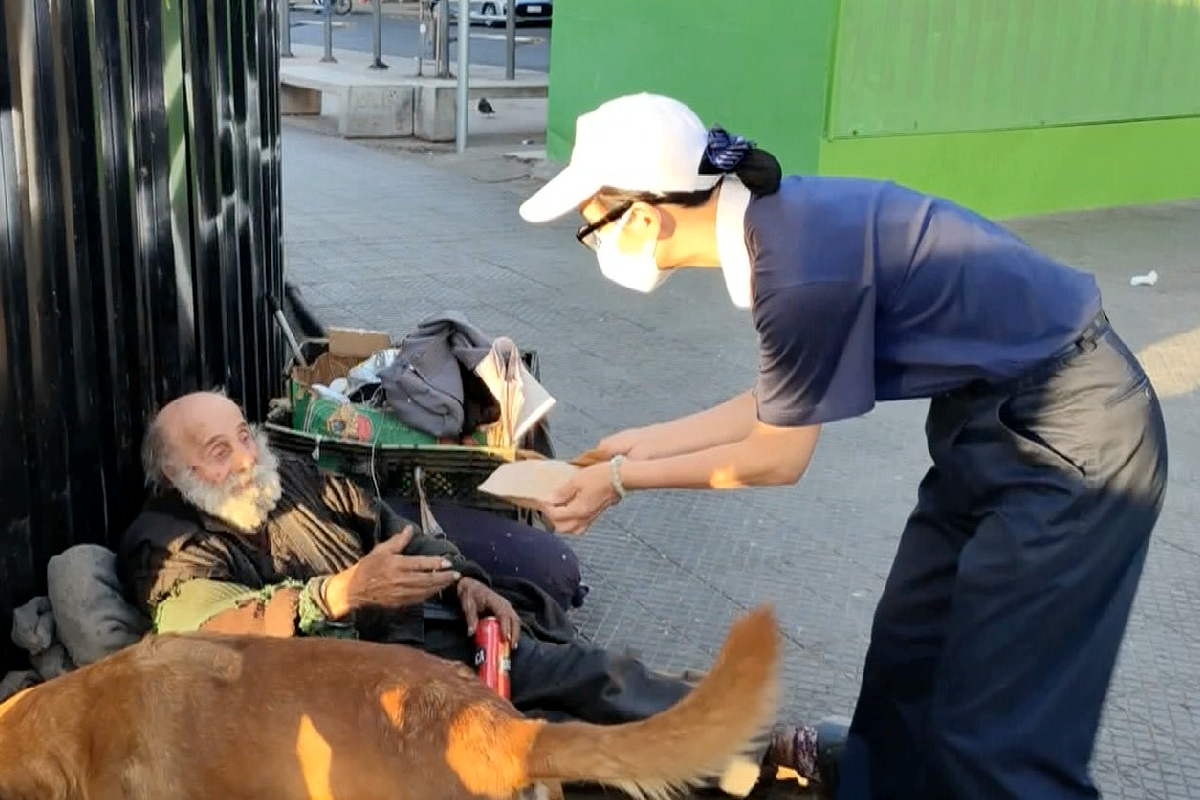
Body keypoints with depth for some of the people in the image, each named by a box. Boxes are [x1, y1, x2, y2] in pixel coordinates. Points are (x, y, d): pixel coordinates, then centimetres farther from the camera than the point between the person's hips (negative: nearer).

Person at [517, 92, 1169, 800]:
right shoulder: (777, 219, -2)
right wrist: (645, 443, 13)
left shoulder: (802, 271, -28)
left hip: (1071, 433, -9)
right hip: (998, 416, 9)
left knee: (994, 728, -1)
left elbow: (776, 459, -14)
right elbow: (778, 403, 9)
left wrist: (623, 480, -3)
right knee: (905, 660, 17)